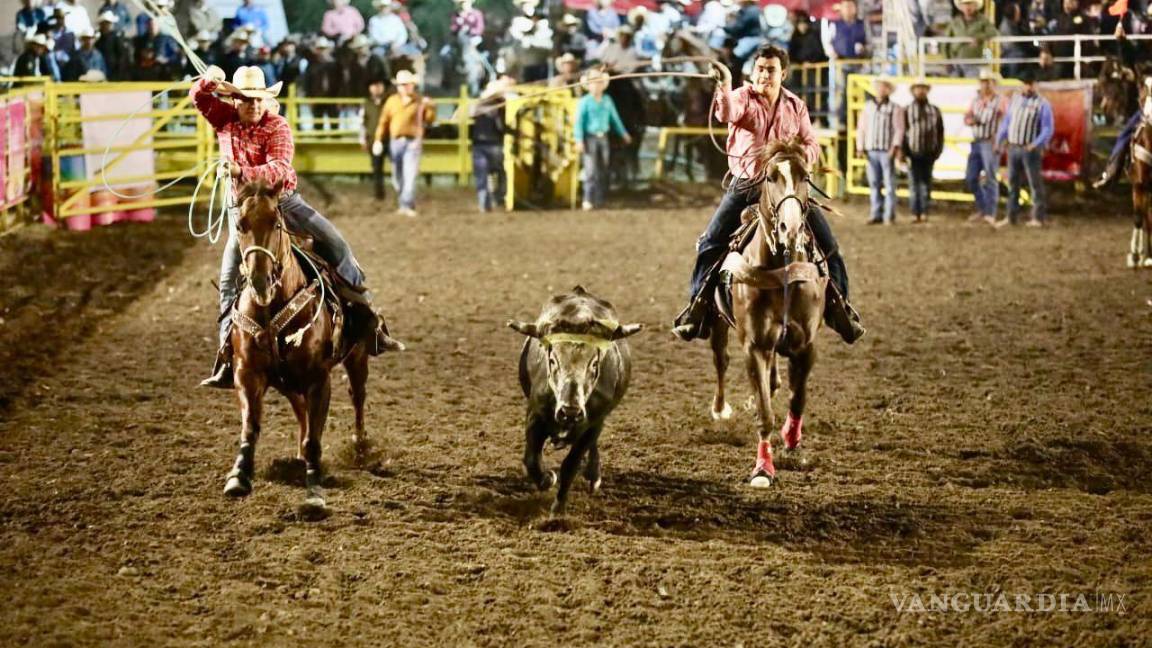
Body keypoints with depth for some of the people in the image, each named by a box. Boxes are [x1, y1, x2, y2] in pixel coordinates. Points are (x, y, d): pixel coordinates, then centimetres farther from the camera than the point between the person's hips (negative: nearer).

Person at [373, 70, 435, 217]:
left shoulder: (420, 101, 1)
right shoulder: (392, 101, 7)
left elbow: (430, 120, 1)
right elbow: (383, 121, 7)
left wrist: (429, 107, -17)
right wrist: (378, 140, -1)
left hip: (412, 142, -3)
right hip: (395, 142, 4)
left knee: (410, 175, -14)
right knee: (397, 178, 11)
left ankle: (408, 206, -16)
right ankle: (403, 203, 28)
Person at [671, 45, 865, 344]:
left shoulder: (795, 106, 6)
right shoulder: (743, 97, -5)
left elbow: (812, 146, 10)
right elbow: (727, 113, -30)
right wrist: (724, 89, -51)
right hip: (745, 185, -2)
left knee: (827, 243, -4)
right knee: (710, 243, -11)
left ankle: (839, 305, 11)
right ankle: (698, 304, 4)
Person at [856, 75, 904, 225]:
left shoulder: (895, 108, 0)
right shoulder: (868, 107, 12)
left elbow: (899, 130, -5)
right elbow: (861, 128, 13)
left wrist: (895, 147, -17)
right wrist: (860, 147, 4)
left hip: (887, 151, -4)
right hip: (871, 151, 4)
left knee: (889, 184, -4)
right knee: (874, 184, 5)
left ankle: (889, 216, -2)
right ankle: (877, 215, 10)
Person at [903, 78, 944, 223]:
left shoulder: (934, 111, 8)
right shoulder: (907, 111, 2)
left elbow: (940, 132, 8)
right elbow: (901, 132, -2)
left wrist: (938, 151, -1)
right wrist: (904, 153, -10)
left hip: (928, 153, 2)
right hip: (913, 153, -2)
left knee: (926, 183, 4)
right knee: (914, 183, -2)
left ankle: (924, 213, 7)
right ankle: (915, 213, 0)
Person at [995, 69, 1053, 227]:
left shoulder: (1042, 104, -6)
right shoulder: (1014, 99, 9)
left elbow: (1048, 129, -9)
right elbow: (1006, 121, 15)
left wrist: (1036, 144, -23)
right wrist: (999, 139, 7)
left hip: (1030, 149, -5)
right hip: (1013, 147, 5)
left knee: (1035, 183, -1)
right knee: (1012, 183, 10)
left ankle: (1039, 217, 5)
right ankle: (1011, 217, 18)